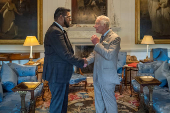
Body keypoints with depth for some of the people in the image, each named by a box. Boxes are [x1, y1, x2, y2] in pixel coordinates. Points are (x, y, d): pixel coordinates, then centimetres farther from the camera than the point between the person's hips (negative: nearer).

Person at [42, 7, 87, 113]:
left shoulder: (59, 31, 13)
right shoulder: (55, 31, -21)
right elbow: (65, 54, -24)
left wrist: (80, 60, 3)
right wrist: (81, 62, -12)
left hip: (62, 74, 11)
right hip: (57, 74, -11)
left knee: (63, 101, 20)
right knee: (57, 102, 1)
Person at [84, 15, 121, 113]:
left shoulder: (115, 38, -13)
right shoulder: (102, 37, 13)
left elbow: (109, 55, -24)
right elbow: (94, 53, 18)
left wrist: (97, 43, -21)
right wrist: (86, 61, 1)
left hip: (107, 77, -8)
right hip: (98, 77, 8)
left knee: (109, 102, 3)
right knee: (98, 102, 19)